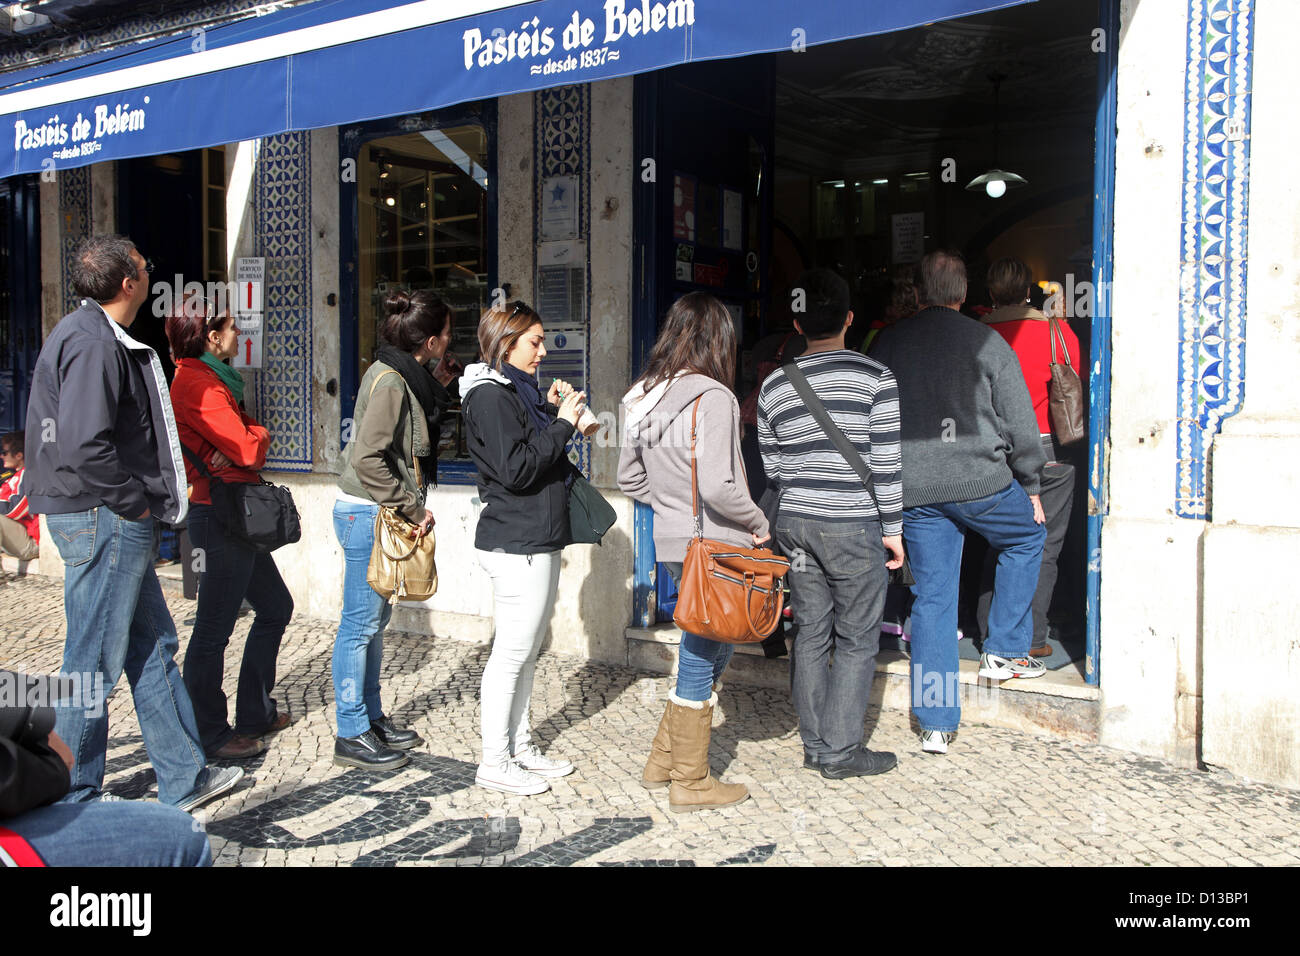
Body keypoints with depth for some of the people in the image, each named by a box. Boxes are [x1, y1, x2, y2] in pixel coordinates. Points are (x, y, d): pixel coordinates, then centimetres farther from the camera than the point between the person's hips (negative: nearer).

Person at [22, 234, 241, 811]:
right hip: (102, 522, -11)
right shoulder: (92, 343, -17)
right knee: (94, 665, 0)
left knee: (153, 646, 15)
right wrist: (135, 503, -16)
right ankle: (72, 804, 14)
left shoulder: (96, 336, 17)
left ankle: (185, 779, 24)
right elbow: (85, 445, -27)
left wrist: (142, 506, 15)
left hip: (117, 523, 11)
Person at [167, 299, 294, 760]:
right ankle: (210, 736, 8)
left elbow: (248, 433, 11)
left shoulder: (211, 378, 17)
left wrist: (249, 440, -11)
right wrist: (259, 437, 1)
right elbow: (249, 449, -21)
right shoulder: (198, 384, -16)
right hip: (222, 517, -11)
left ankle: (254, 714, 28)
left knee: (275, 607, 18)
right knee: (214, 629, -2)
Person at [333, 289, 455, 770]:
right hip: (366, 513, -10)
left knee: (374, 621, 16)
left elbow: (415, 437, 15)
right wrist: (414, 508, -18)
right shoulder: (389, 380, -18)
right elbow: (367, 459, -23)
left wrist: (437, 387, 8)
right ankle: (351, 735, 7)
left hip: (385, 513, 10)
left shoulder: (406, 376, 10)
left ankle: (371, 717, 27)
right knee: (360, 623, -2)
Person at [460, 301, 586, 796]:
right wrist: (562, 424, -16)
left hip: (538, 540, 10)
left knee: (526, 650, 16)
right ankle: (495, 763, 7)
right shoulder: (490, 395, -14)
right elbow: (516, 469, -22)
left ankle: (519, 745, 27)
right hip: (517, 544, -10)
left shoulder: (517, 390, 17)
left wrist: (551, 413, 7)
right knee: (512, 652, -3)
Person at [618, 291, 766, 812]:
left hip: (671, 541, 8)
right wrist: (758, 523, -8)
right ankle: (690, 782, 19)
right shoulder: (713, 397, -17)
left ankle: (662, 761, 29)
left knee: (708, 649, 20)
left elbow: (629, 479, 13)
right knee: (702, 657, 5)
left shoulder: (643, 397, 7)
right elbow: (718, 487, -24)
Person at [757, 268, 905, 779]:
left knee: (810, 635, 12)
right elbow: (885, 463, -9)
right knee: (856, 640, 5)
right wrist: (892, 528, -1)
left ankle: (814, 744, 19)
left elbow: (773, 466, 10)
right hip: (854, 526, -4)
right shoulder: (875, 377, -8)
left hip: (795, 524, 5)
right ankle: (841, 751, 8)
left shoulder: (774, 385, 5)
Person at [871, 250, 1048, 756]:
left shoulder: (887, 344, 8)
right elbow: (1021, 426, -1)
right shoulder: (987, 342, -3)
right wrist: (1031, 487, 11)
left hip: (912, 492, 3)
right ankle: (1004, 651, 23)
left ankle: (936, 723, 9)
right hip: (979, 481, -3)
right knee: (1027, 536, 26)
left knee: (931, 597, 7)